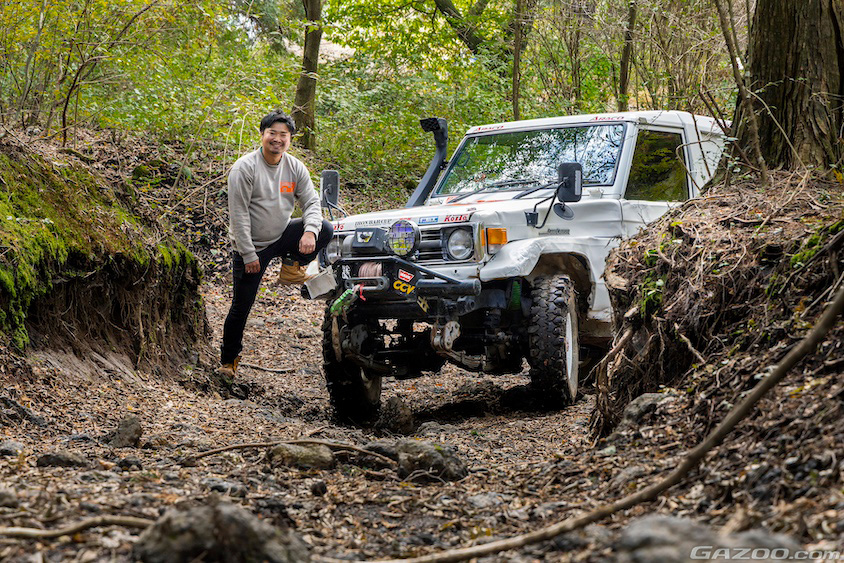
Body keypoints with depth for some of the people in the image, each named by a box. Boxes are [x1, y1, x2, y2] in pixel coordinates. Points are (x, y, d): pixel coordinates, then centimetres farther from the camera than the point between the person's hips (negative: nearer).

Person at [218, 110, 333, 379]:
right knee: (241, 307, -1)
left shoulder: (295, 167, 0)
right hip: (250, 246, -4)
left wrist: (309, 231, -23)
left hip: (282, 236, 4)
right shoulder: (245, 167, -15)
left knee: (325, 230, -18)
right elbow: (238, 214, -16)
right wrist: (248, 254, -19)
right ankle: (227, 360, 18)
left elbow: (312, 202, -2)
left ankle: (291, 266, 6)